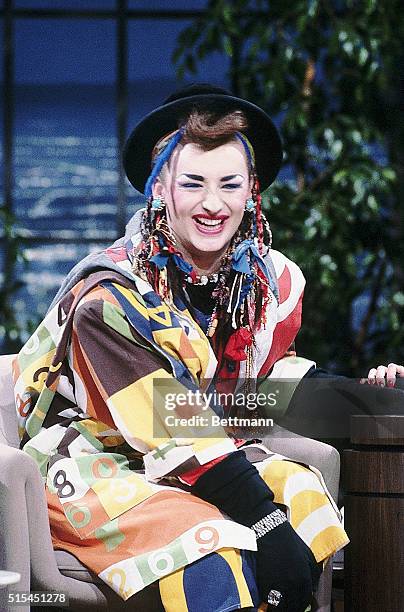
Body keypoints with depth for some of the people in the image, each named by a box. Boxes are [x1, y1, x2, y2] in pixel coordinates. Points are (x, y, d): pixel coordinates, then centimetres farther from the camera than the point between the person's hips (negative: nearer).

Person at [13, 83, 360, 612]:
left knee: (303, 492, -21)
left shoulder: (275, 283, 0)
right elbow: (170, 431, -26)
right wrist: (267, 526, -33)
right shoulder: (110, 296, -21)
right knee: (211, 558, -33)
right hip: (94, 464, -6)